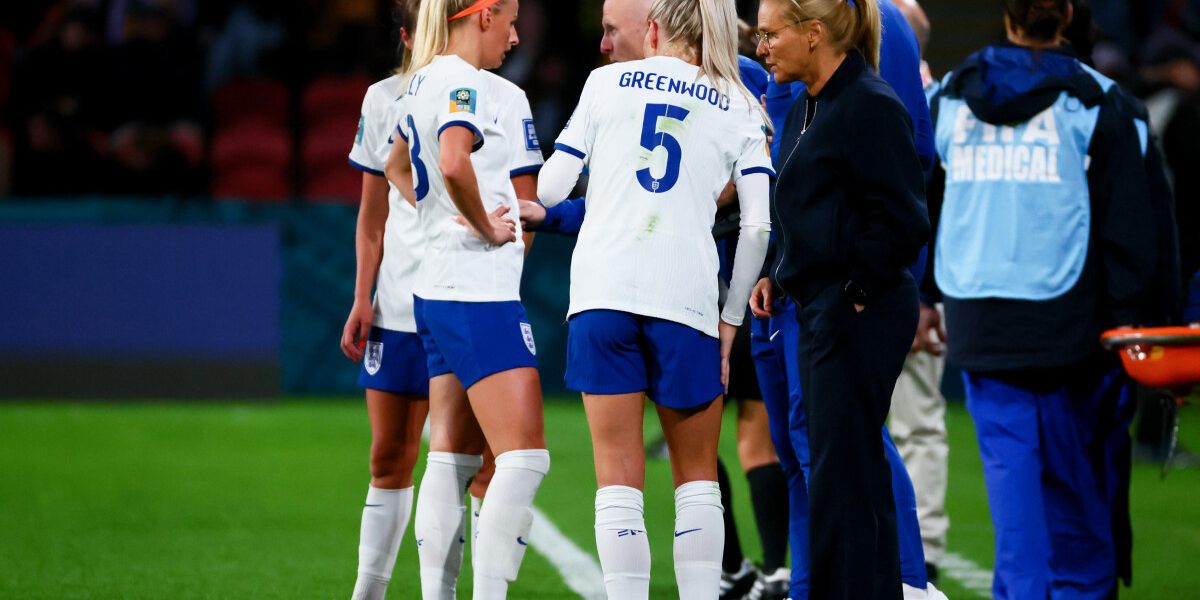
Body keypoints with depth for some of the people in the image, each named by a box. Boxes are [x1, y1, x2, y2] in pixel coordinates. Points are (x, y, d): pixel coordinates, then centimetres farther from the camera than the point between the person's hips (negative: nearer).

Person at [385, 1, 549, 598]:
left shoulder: (421, 83, 14)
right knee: (524, 458, -10)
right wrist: (486, 226, -17)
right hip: (480, 294, -10)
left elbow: (398, 167, 33)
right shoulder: (465, 85, -14)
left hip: (436, 291, 10)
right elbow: (453, 164, -33)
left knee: (452, 458, 11)